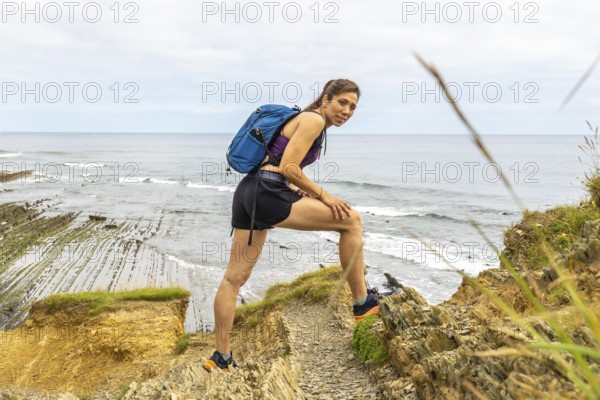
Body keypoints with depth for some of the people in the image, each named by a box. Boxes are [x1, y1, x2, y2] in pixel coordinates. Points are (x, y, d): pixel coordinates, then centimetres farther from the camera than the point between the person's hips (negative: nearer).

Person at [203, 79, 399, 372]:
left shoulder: (304, 120, 24)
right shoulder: (314, 119, -4)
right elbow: (288, 168, -14)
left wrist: (304, 195, 13)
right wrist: (322, 195, -6)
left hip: (248, 192, 10)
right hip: (266, 194, -10)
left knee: (235, 277, 11)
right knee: (351, 219, -3)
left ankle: (221, 357, 20)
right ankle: (362, 302, 4)